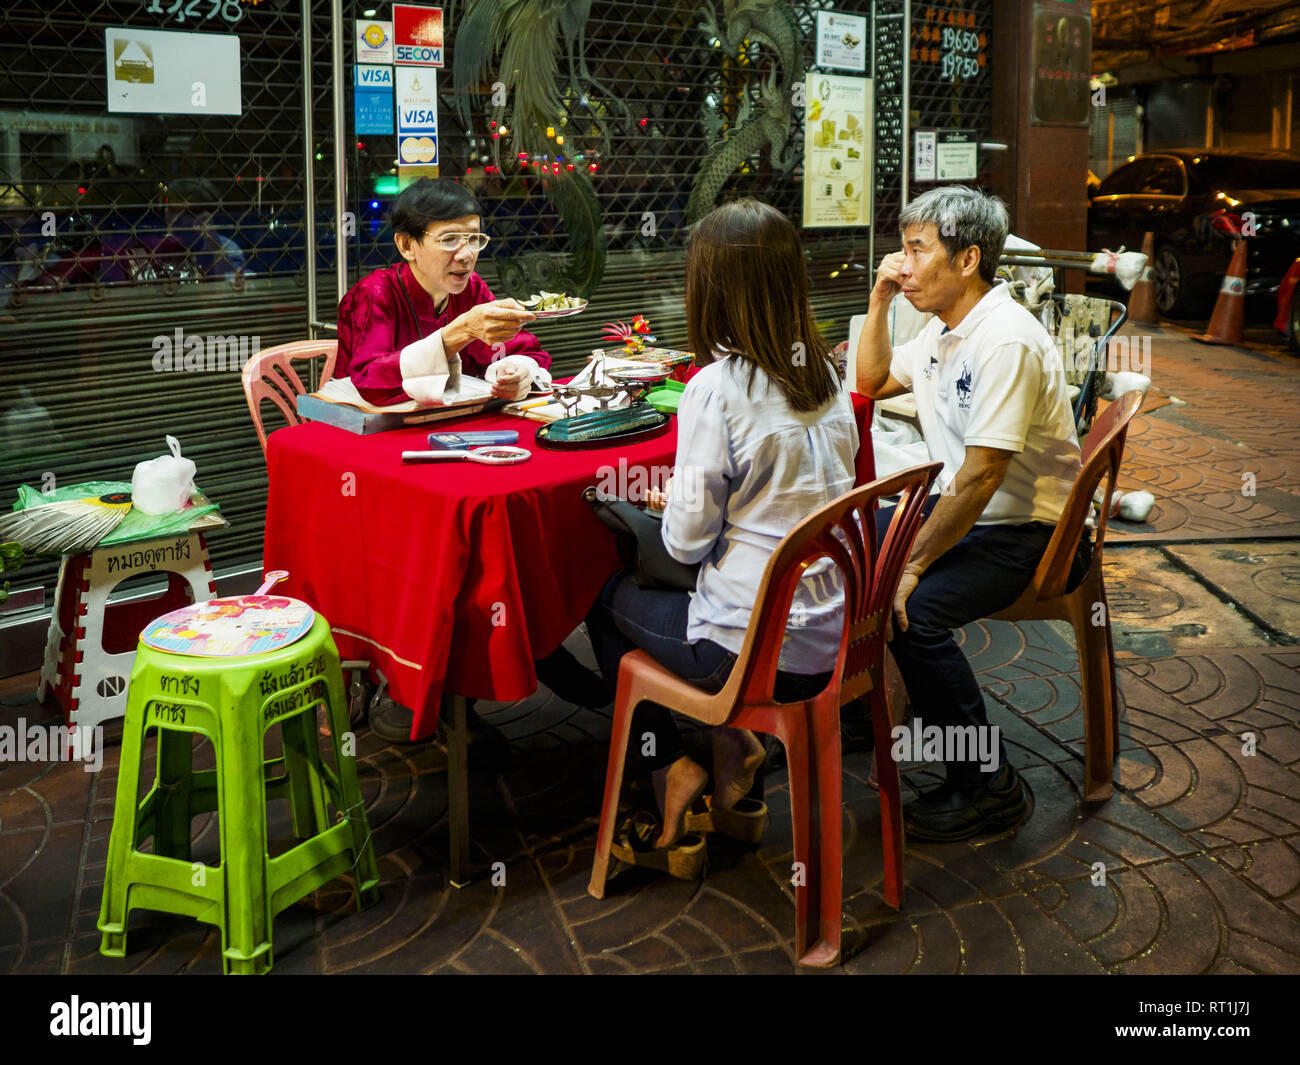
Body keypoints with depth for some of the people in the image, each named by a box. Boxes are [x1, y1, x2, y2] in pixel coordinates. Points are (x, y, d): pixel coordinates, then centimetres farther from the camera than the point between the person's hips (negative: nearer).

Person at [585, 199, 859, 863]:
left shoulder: (715, 389, -20)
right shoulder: (826, 376, 2)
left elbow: (688, 540, -14)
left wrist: (669, 504, 8)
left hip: (755, 651, -7)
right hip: (830, 635, 7)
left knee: (605, 595, 18)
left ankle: (669, 767, 19)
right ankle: (731, 739, 19)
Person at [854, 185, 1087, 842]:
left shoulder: (1006, 341, -24)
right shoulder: (944, 328, 7)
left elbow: (982, 474, -28)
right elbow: (872, 383, 23)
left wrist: (912, 565, -25)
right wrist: (880, 301, 9)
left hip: (1024, 532, -10)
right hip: (963, 509, 10)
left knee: (912, 611, -28)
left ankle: (989, 786, -12)